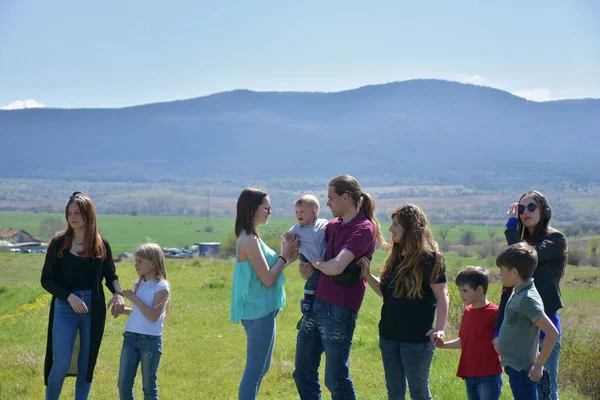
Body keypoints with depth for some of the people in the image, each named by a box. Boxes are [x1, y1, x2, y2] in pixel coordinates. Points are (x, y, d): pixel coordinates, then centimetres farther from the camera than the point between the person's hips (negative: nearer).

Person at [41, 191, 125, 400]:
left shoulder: (101, 245, 2)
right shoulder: (59, 242, -3)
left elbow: (111, 276, 9)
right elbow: (46, 280, -2)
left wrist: (118, 294, -13)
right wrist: (69, 296, -17)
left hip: (94, 311, 2)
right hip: (65, 309, -2)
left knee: (86, 365, 9)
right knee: (61, 365, -7)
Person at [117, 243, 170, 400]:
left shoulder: (161, 287, -10)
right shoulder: (140, 284, 11)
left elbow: (153, 316, -19)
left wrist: (134, 298, -17)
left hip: (150, 340, -6)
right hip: (130, 337, 6)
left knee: (149, 386, 3)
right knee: (124, 384, 5)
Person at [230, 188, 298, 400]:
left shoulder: (250, 238, 12)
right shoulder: (250, 240, -19)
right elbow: (267, 279, -20)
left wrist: (287, 259, 6)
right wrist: (284, 256, -9)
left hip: (260, 310, 11)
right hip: (259, 312, -10)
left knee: (261, 367, 18)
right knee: (255, 369, -4)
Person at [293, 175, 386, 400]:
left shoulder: (363, 229, -14)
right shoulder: (334, 225, 11)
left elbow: (336, 267, -26)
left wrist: (317, 264, -5)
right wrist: (305, 266, 6)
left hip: (339, 311, -8)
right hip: (316, 304, 9)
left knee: (336, 379, -1)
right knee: (303, 373, 14)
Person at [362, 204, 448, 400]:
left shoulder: (430, 258, -11)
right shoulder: (396, 256, 10)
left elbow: (442, 296, -13)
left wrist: (439, 328, -24)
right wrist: (368, 276, 0)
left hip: (417, 339, -7)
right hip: (389, 335, 7)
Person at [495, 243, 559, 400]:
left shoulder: (528, 299, -21)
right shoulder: (518, 292, 7)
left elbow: (552, 333, -26)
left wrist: (538, 365, -20)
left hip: (522, 369, -10)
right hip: (515, 366, 10)